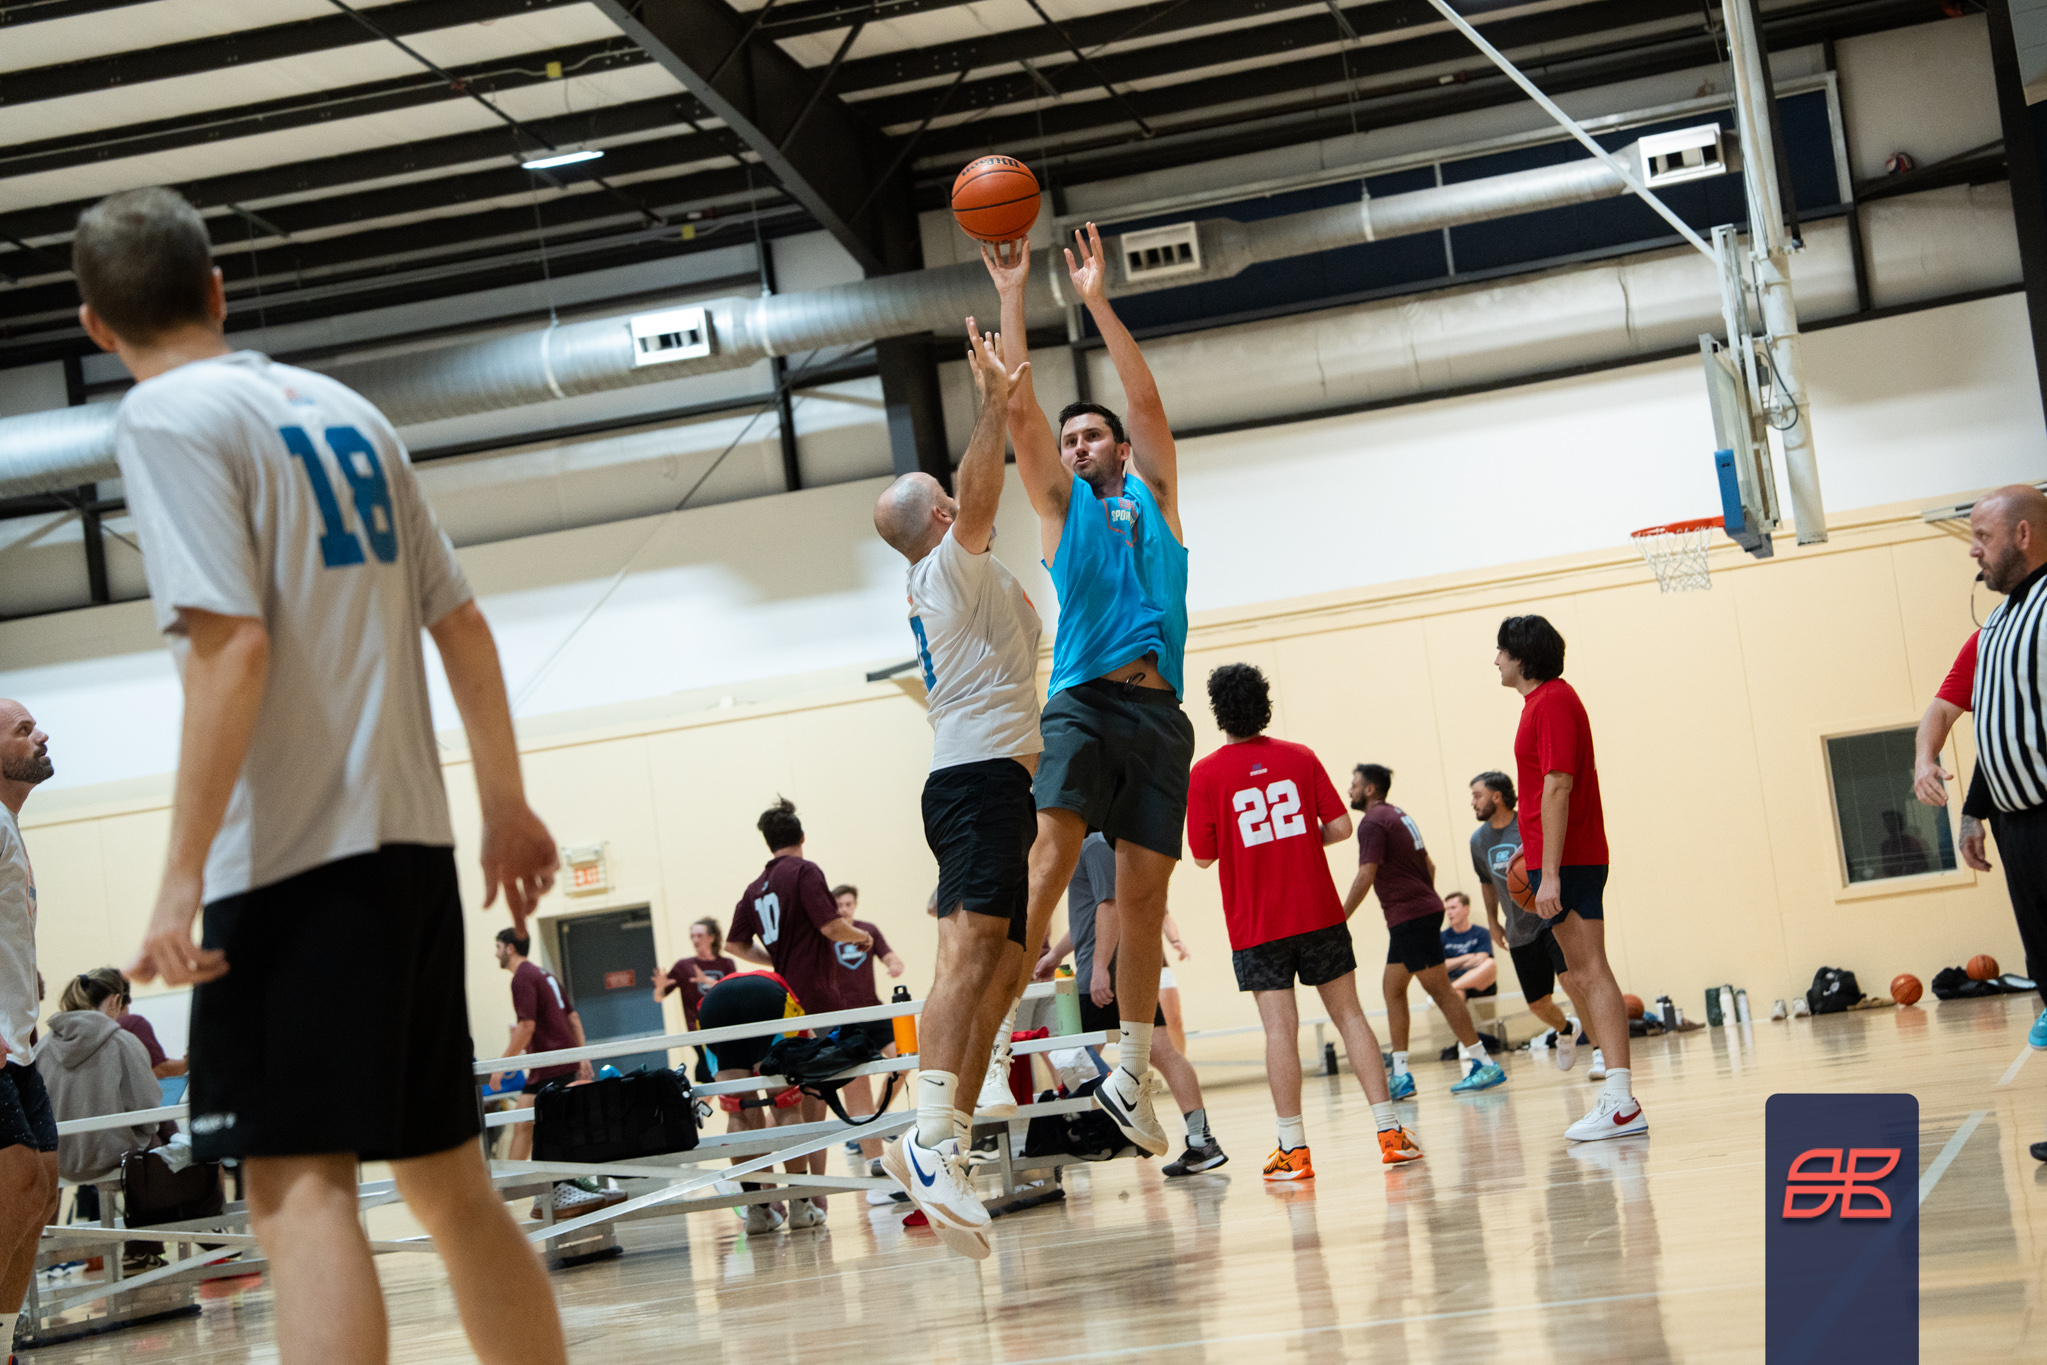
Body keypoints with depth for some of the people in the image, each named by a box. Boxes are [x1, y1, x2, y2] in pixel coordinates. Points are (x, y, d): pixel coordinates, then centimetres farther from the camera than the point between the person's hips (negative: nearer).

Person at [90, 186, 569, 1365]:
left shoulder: (167, 416, -6)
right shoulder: (344, 407, 15)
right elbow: (462, 624, 15)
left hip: (292, 856, -7)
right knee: (448, 1181, 15)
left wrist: (184, 873, -17)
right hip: (411, 841, 7)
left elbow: (233, 646, -17)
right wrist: (508, 805, 23)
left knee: (300, 1186, -10)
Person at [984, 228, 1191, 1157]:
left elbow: (1146, 399, 8)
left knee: (1144, 887, 1)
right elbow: (1020, 409, 7)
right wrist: (1012, 299, 4)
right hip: (1081, 700, -2)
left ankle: (1131, 1074, 8)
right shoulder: (1060, 503, 16)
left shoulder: (1156, 497, 19)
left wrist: (1096, 300, 6)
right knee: (1051, 851, -21)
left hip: (1158, 710, 2)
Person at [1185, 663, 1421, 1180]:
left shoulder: (1205, 774, -5)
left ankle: (1293, 1149, -4)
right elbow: (1340, 827, 1)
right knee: (1349, 1014, 7)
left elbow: (1203, 855, -2)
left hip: (1255, 925, -2)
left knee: (1280, 1027, -3)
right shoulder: (1300, 757, 3)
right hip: (1319, 913, 2)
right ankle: (1390, 1132, 5)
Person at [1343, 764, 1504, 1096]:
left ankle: (1483, 1063, -4)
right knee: (1393, 988, 10)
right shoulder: (1399, 816, 18)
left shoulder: (1373, 822, -12)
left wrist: (1339, 919, -15)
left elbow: (1366, 876, -19)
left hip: (1410, 916, -10)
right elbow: (1428, 864, 21)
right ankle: (1401, 1076, 8)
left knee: (1439, 988, -7)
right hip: (1424, 907, 10)